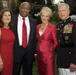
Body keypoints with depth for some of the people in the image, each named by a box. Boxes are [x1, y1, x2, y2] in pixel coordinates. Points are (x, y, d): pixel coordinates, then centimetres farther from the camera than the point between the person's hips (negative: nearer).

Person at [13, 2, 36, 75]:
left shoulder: (33, 22, 6)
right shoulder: (12, 19, -2)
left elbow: (34, 37, 9)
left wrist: (33, 51, 7)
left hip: (29, 51, 3)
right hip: (16, 50, -2)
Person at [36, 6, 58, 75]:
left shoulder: (52, 27, -11)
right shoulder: (38, 26, 6)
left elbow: (56, 42, -5)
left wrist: (51, 49, 3)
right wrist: (38, 48, 12)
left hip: (48, 54, -5)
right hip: (39, 54, 5)